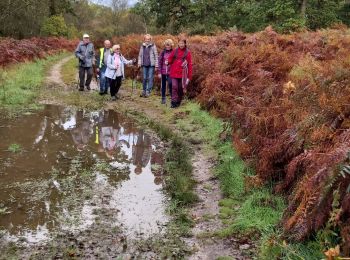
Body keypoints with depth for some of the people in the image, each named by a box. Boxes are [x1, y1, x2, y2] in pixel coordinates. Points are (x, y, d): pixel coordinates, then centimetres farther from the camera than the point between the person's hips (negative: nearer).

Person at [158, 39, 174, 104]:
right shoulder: (163, 52, 3)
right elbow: (159, 62, 4)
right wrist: (159, 72, 1)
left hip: (170, 72, -2)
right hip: (163, 72, 3)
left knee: (170, 84, -11)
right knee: (163, 85, 11)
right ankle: (163, 98, 23)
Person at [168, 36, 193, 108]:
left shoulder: (187, 52, 0)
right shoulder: (175, 51, 7)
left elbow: (189, 64, -1)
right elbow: (170, 59, 12)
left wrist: (189, 76, -4)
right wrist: (168, 62, -12)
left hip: (183, 74, -1)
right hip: (174, 73, 1)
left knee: (181, 88, 7)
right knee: (174, 87, -10)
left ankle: (178, 102, 22)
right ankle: (173, 102, -7)